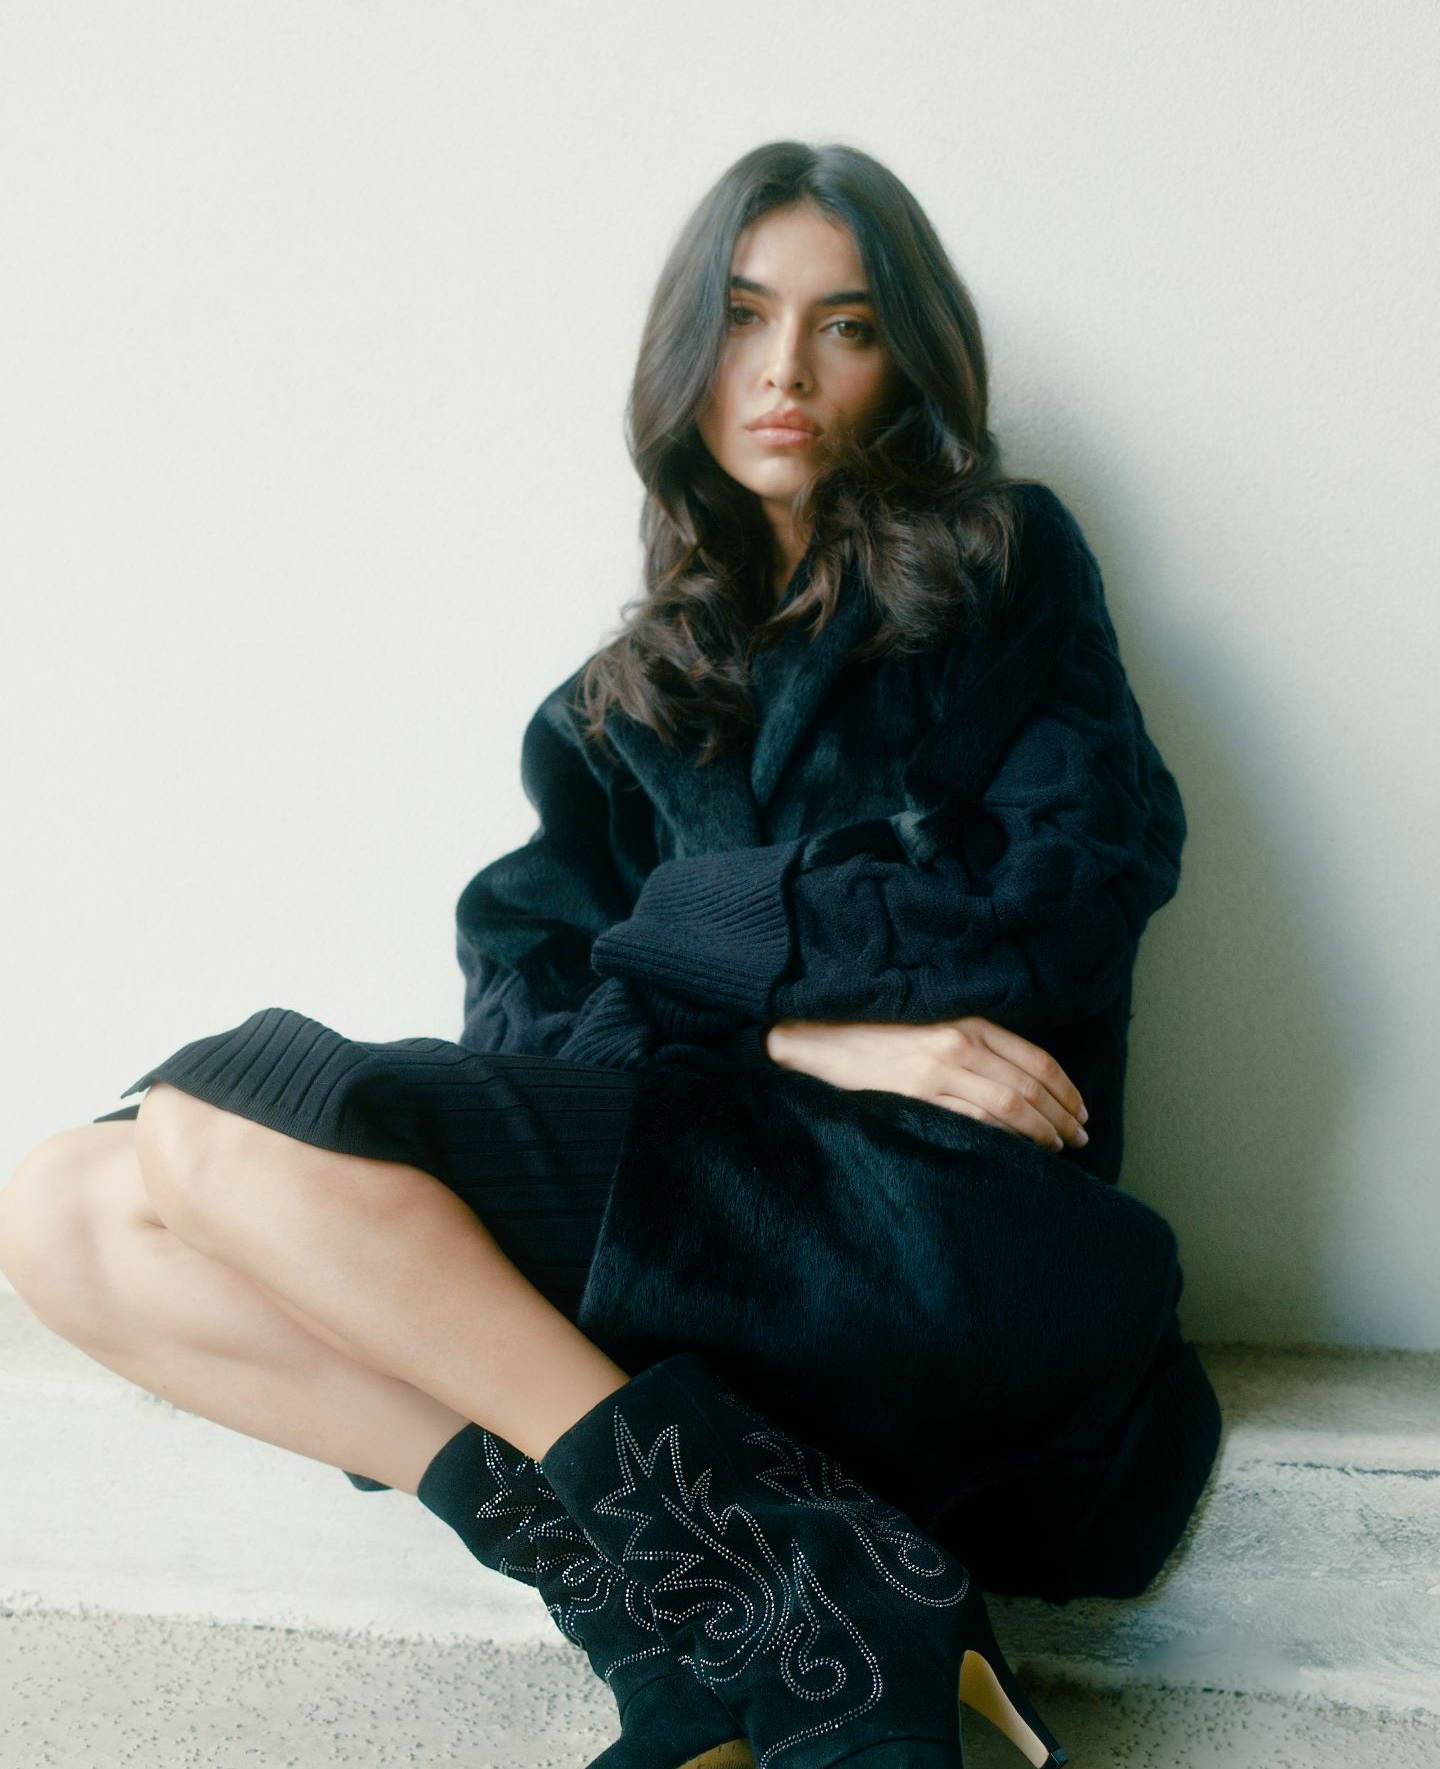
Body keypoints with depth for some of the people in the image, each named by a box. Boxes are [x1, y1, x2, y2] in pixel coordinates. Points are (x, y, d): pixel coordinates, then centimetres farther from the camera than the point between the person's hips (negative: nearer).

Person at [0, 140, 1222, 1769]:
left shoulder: (1007, 568, 10)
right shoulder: (636, 687, 20)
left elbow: (1074, 894, -6)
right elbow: (522, 981, 6)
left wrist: (689, 936, -1)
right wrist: (796, 1024, -13)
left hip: (922, 1201, -5)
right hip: (700, 1153, 6)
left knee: (214, 1125, -20)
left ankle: (775, 1580, -19)